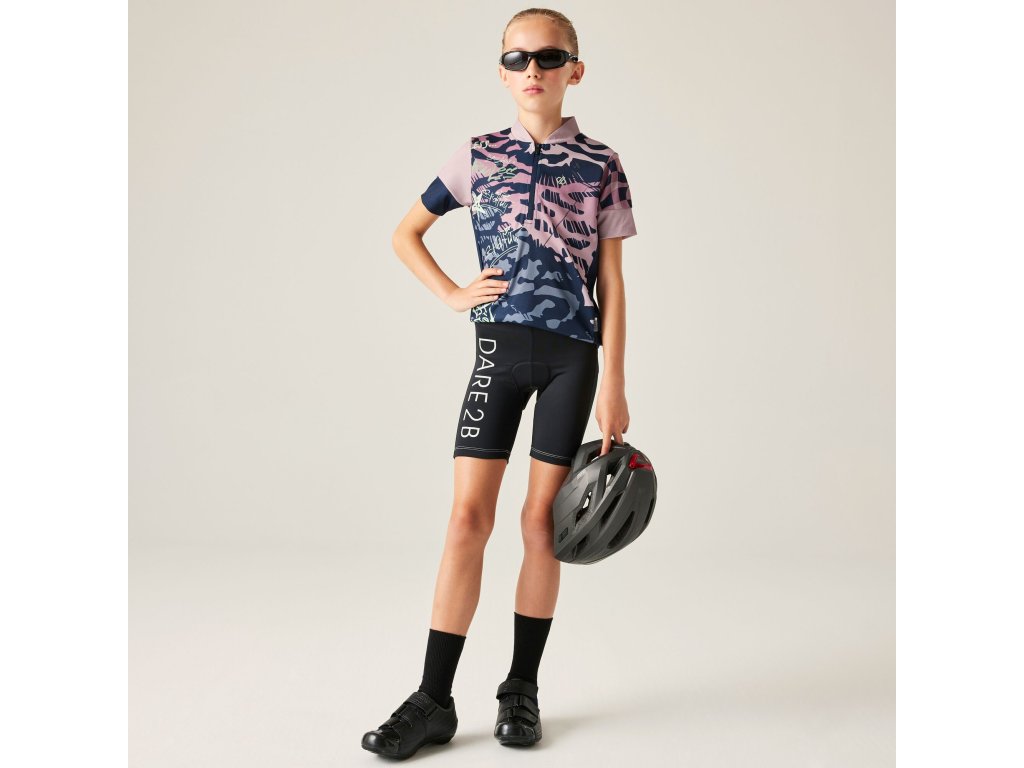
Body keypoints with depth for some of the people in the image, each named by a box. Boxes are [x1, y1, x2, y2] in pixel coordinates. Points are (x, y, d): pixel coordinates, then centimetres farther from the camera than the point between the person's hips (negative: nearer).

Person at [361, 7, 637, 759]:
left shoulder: (601, 165, 5)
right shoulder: (478, 155, 8)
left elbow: (612, 280, 4)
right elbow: (406, 233, 18)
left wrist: (615, 383, -1)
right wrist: (452, 294, 4)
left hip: (572, 355, -1)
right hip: (498, 349, 1)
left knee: (542, 519, 3)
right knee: (468, 513, -4)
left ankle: (522, 688, 16)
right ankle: (434, 699, 1)